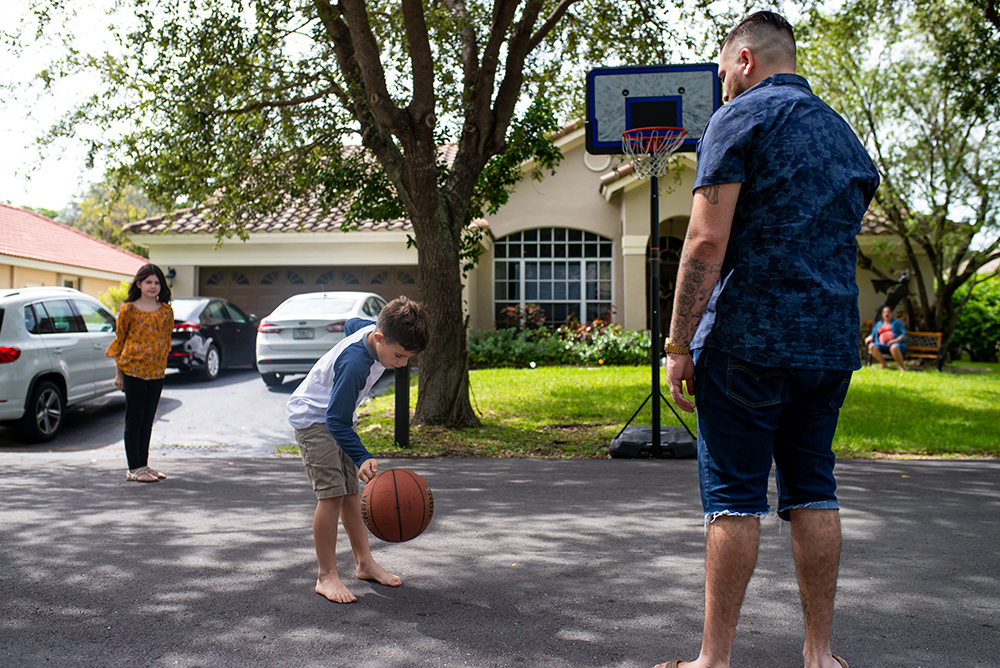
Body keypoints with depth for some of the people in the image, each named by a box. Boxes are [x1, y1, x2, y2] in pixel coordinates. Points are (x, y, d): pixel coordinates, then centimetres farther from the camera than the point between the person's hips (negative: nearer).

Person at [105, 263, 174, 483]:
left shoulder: (166, 311, 8)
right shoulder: (128, 310, -2)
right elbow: (119, 340, 3)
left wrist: (161, 367, 11)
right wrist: (118, 373, 3)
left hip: (156, 372, 4)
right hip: (133, 369, -4)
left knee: (148, 419, 10)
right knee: (134, 419, 0)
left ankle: (143, 465, 17)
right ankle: (134, 469, 4)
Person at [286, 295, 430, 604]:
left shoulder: (375, 329, -13)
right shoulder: (355, 364, -37)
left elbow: (352, 324, 13)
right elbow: (336, 421, -33)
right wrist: (363, 458, -43)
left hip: (336, 416, 9)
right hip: (313, 417, -9)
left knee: (351, 491, 11)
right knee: (331, 493, -16)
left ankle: (364, 563, 19)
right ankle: (326, 577, -7)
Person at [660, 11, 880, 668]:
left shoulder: (741, 118, -4)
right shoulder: (846, 134, 19)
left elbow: (707, 242, -14)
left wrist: (678, 344, -10)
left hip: (747, 342, -7)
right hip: (832, 343, 7)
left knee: (735, 497, -2)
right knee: (814, 491, 11)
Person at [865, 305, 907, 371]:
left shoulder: (897, 322, 18)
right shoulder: (878, 325, 27)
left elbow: (904, 335, 5)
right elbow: (873, 335, 21)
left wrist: (896, 340, -15)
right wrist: (870, 338, -5)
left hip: (896, 344, -3)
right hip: (882, 345, 3)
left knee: (894, 348, -42)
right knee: (871, 346, -31)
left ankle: (902, 367, -24)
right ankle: (884, 365, -30)